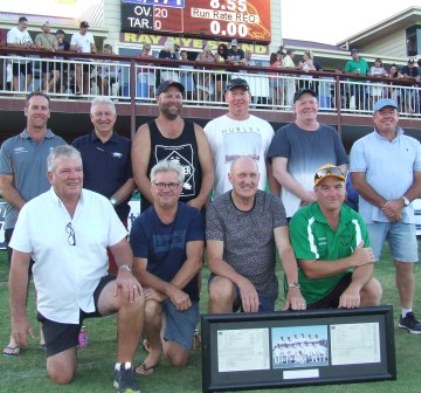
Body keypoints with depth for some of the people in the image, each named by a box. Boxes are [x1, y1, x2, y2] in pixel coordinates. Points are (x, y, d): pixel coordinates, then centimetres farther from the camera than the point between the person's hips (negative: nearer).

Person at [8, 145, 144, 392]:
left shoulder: (101, 203, -4)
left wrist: (125, 270, -24)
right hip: (56, 305, 0)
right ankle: (60, 336, 35)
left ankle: (123, 370, -14)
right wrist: (18, 316, -5)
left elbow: (121, 246, -1)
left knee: (133, 296, -32)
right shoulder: (32, 211, -8)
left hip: (96, 291, 0)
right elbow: (20, 264, -5)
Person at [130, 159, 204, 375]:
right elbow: (139, 271, -13)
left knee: (178, 359, -6)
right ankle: (154, 348, -3)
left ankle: (164, 331, 29)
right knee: (149, 308, -36)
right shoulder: (141, 223, -8)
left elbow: (194, 261, -15)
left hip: (185, 293, 1)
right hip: (153, 289, 0)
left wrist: (165, 292, -23)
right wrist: (170, 290, -28)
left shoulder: (192, 216, -8)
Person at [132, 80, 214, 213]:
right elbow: (139, 175, -7)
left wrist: (200, 200, -11)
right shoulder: (145, 132, 2)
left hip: (193, 210, 2)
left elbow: (208, 171, 6)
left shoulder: (196, 131, 9)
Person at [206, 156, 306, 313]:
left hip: (264, 287, 3)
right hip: (230, 279, -2)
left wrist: (294, 287, -31)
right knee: (221, 290, -33)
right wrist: (242, 283, -35)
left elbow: (285, 249, -15)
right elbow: (214, 260, -18)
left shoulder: (273, 204, -7)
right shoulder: (217, 208, -13)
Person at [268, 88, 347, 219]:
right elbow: (279, 172, -6)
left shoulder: (331, 133, 14)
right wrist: (307, 196, -14)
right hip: (295, 209, -3)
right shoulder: (285, 133, 3)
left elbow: (342, 168, 13)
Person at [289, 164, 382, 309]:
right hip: (307, 296, -3)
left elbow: (365, 262, -17)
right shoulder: (302, 220, -19)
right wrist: (352, 260, -19)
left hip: (339, 284, 3)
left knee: (373, 289, -20)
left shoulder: (354, 219, -7)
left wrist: (353, 289, -38)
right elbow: (310, 270, -24)